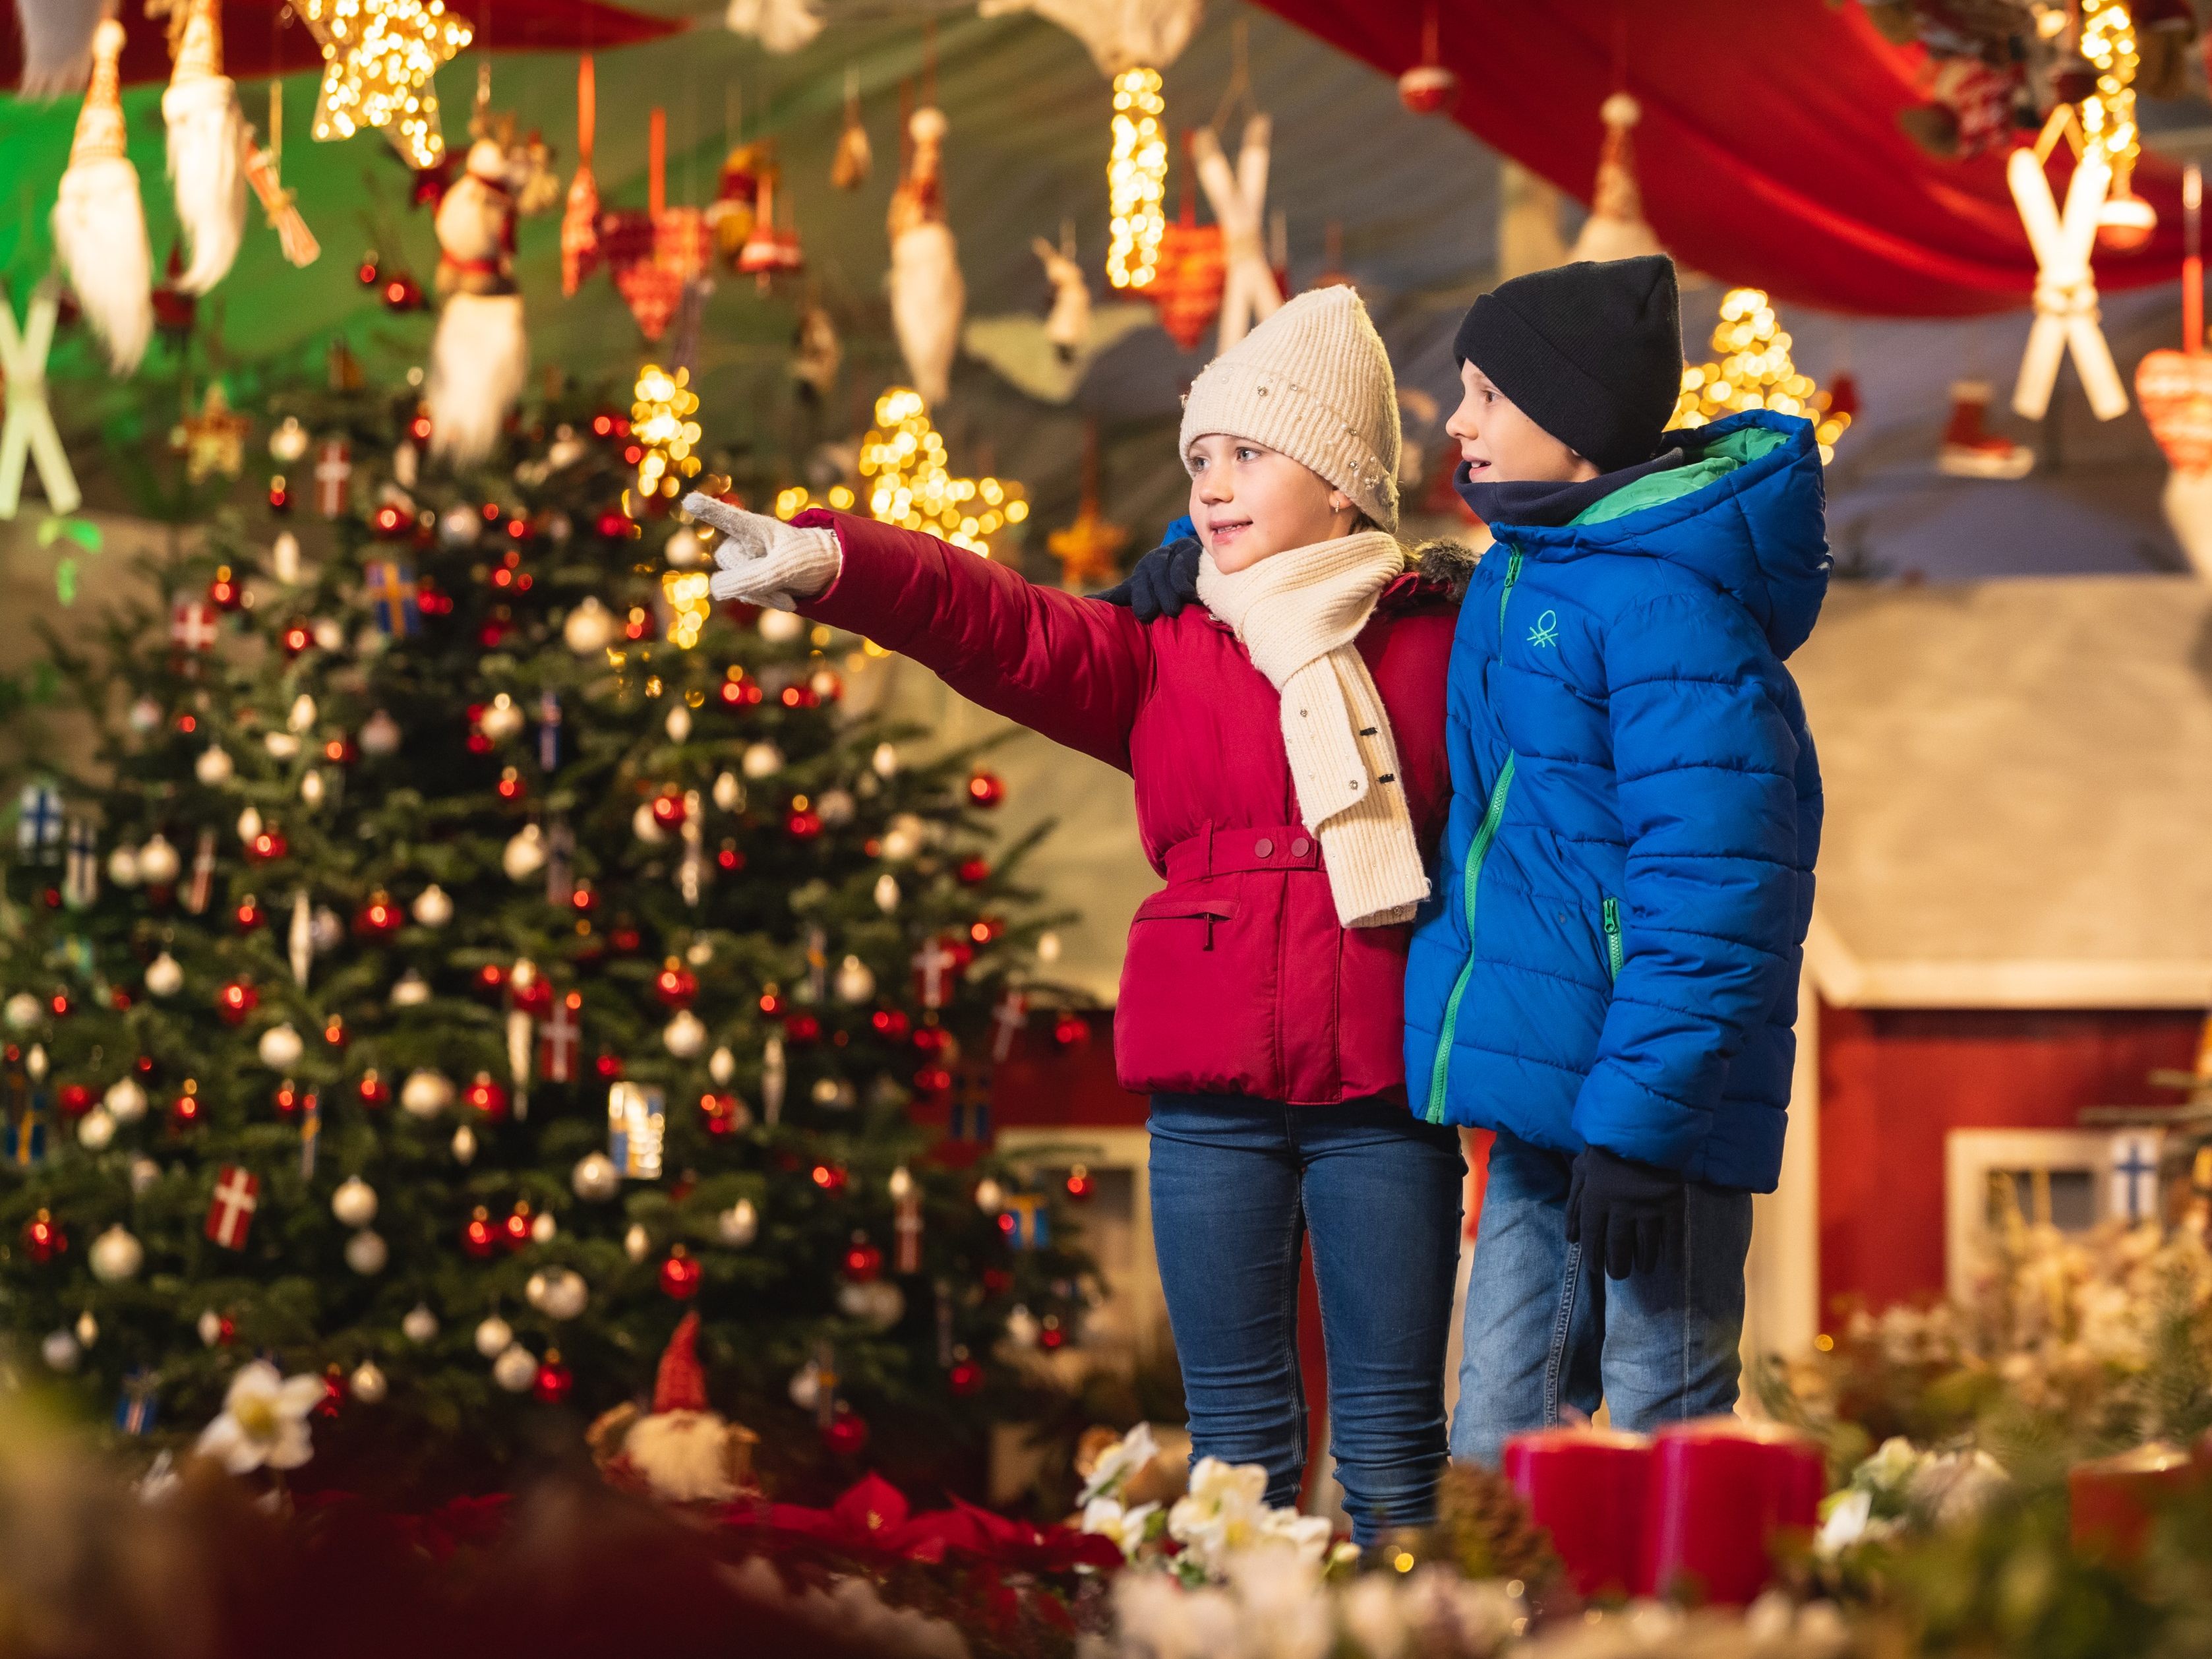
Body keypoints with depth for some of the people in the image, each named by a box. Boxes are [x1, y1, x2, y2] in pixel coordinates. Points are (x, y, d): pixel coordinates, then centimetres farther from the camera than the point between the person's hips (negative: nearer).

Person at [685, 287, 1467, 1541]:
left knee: (1390, 1437, 3)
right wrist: (830, 562, -22)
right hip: (1212, 1096, 2)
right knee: (1238, 1436, 6)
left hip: (1383, 1092, -2)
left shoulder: (1437, 648, 5)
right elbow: (1000, 625, -6)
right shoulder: (1165, 652, 9)